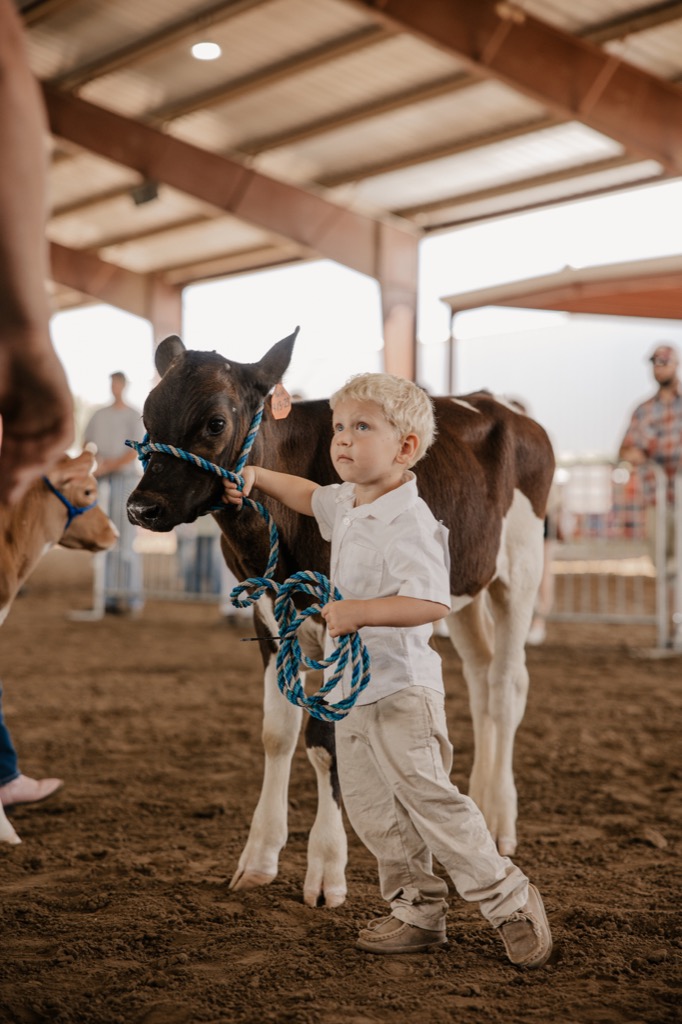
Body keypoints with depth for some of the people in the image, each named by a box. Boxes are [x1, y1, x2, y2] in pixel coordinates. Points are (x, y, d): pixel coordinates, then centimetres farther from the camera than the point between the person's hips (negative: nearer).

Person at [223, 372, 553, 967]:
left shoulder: (408, 522, -21)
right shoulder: (346, 506, 8)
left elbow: (432, 604, -31)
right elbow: (310, 495, 32)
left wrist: (360, 611, -37)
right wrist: (256, 477, 23)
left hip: (401, 686, -9)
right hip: (352, 688, 9)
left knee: (429, 799, -7)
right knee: (371, 809, 12)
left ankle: (512, 901, 10)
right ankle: (418, 912, 24)